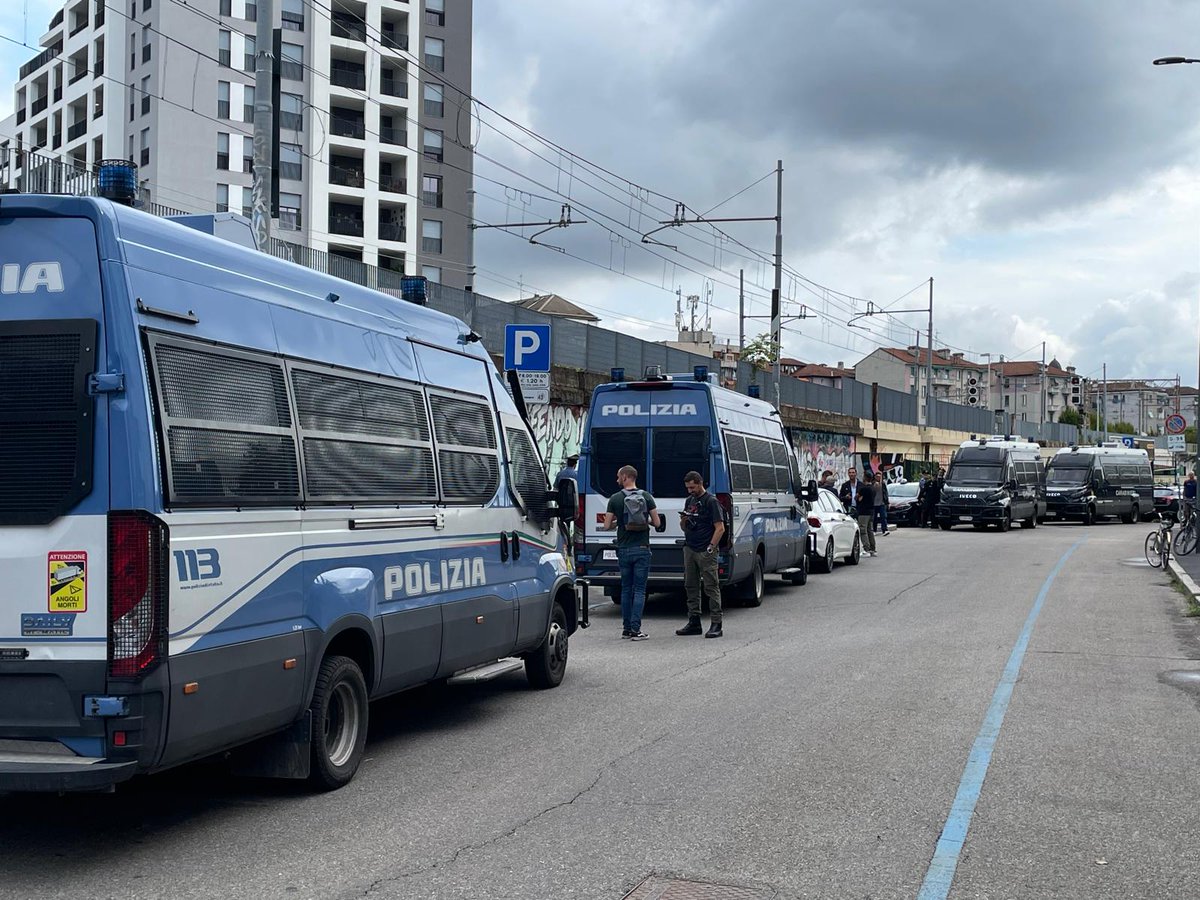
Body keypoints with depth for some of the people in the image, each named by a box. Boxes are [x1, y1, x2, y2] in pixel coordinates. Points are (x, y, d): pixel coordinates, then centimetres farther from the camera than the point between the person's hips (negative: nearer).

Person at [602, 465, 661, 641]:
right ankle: (636, 629, -6)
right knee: (639, 590, 1)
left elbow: (607, 526, -3)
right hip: (642, 549, 0)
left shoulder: (615, 499, -4)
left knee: (626, 589, 12)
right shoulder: (646, 497, -1)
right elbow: (657, 522, -2)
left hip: (624, 549, 0)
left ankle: (626, 628, 14)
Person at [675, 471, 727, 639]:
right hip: (689, 549, 8)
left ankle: (716, 624, -6)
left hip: (705, 552, -8)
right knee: (691, 586, 9)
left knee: (711, 587, -6)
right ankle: (694, 623, 15)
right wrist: (683, 520, -2)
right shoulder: (689, 501, 16)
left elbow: (720, 528, -11)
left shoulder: (711, 501, -7)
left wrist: (710, 548, -16)